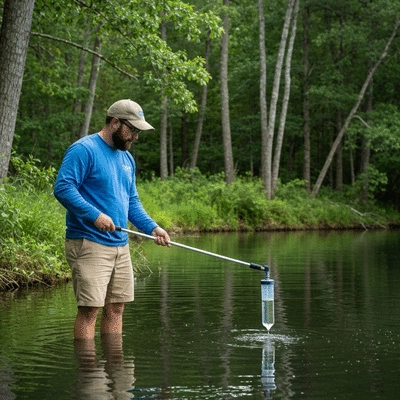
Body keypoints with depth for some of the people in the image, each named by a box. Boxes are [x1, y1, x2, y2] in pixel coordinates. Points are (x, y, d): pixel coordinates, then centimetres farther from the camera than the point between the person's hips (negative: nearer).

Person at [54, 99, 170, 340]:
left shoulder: (127, 158, 18)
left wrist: (152, 228, 7)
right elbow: (62, 188, -19)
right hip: (89, 245, -9)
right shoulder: (84, 150, -10)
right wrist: (95, 215, -26)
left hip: (120, 245, 9)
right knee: (89, 309, -10)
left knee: (116, 308, 11)